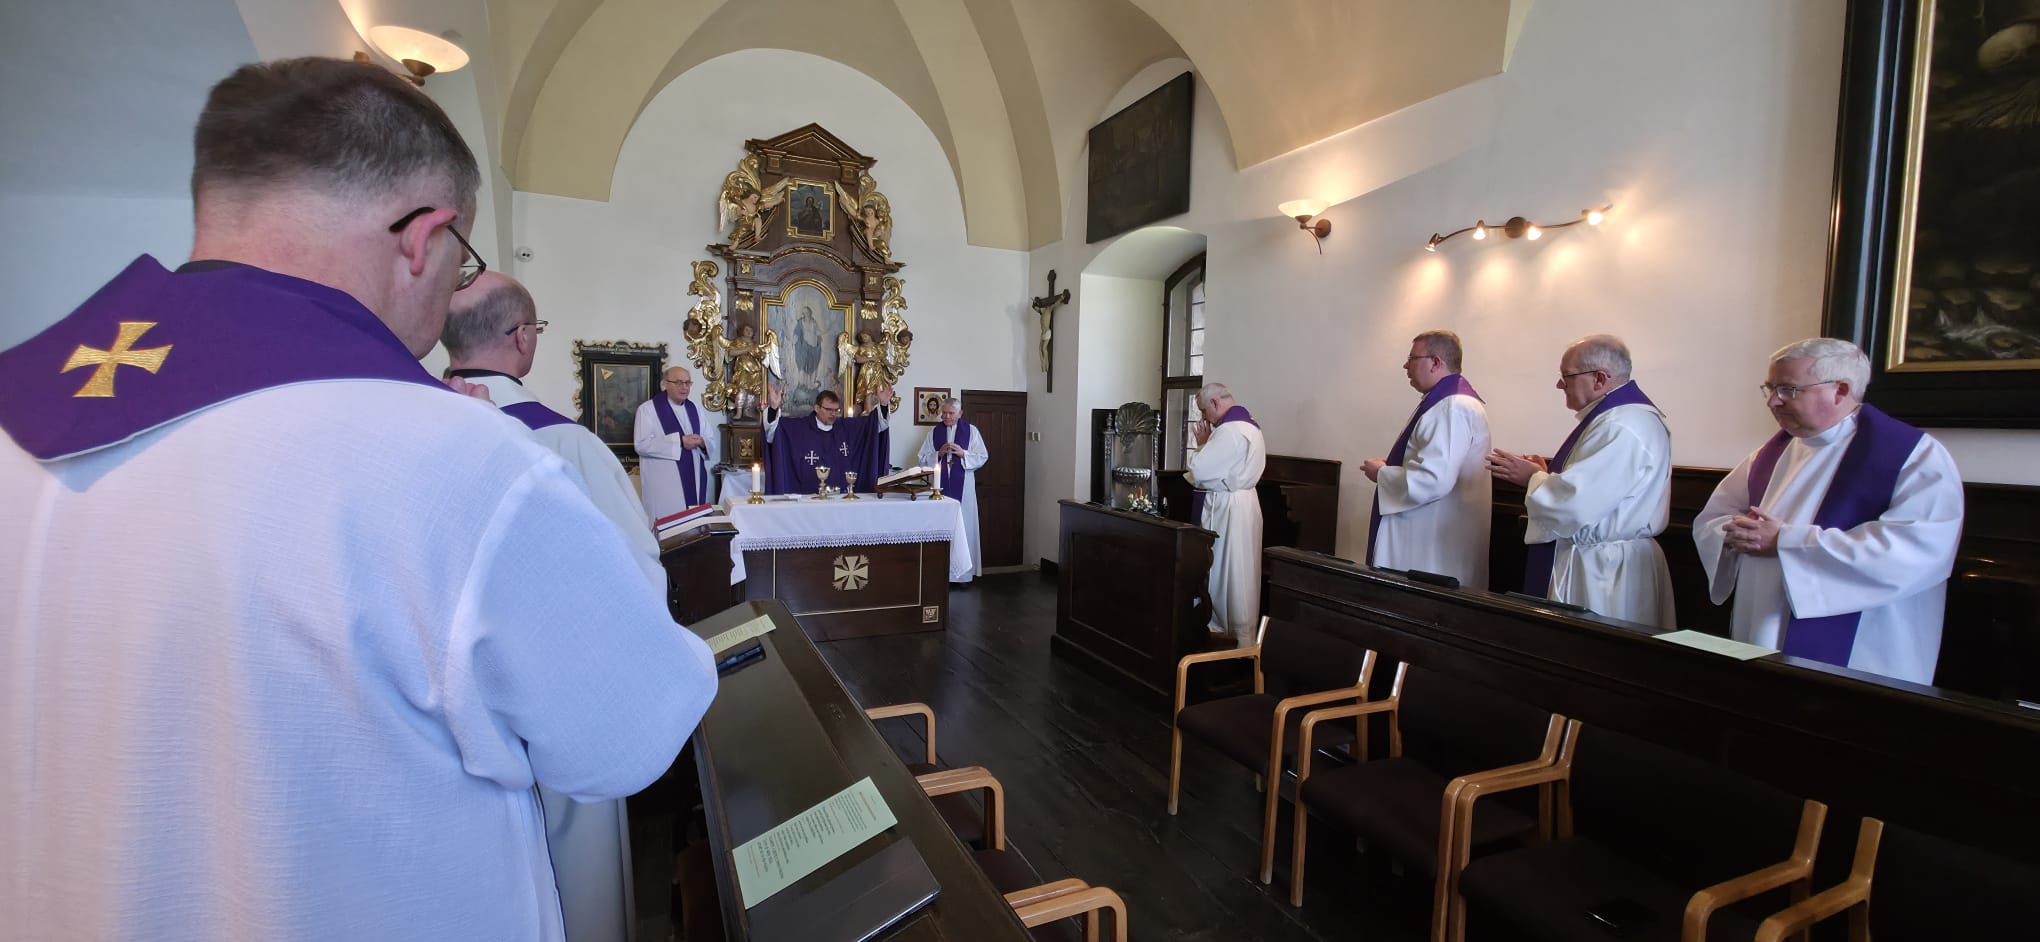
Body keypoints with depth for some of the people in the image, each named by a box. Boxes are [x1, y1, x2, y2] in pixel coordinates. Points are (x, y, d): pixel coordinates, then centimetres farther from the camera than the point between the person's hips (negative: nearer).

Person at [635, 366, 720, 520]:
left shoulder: (696, 410, 14)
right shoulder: (648, 409, -2)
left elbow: (712, 444, 13)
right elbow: (642, 444, -14)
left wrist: (701, 442, -11)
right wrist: (680, 442, -17)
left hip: (695, 481, 5)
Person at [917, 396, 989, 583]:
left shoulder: (971, 431, 4)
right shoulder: (934, 432, 9)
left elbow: (982, 457, 1)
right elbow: (922, 459, 7)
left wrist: (963, 453, -13)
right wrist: (939, 454, -9)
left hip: (963, 487, -1)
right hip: (940, 486, 2)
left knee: (963, 527, 0)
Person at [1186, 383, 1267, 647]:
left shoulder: (1230, 430, -19)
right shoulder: (1248, 424, 14)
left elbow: (1199, 471, -19)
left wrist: (1201, 443, -3)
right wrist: (1208, 442, 5)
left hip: (1226, 507, -10)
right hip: (1242, 501, 10)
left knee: (1225, 568, 0)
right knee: (1239, 570, 14)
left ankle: (1233, 633, 10)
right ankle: (1242, 632, 23)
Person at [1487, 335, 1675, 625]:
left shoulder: (1623, 427, -21)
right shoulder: (1613, 415, 13)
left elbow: (1576, 504, -28)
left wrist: (1533, 478, -10)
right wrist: (1545, 474, 4)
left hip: (1604, 573, -10)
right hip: (1598, 561, 10)